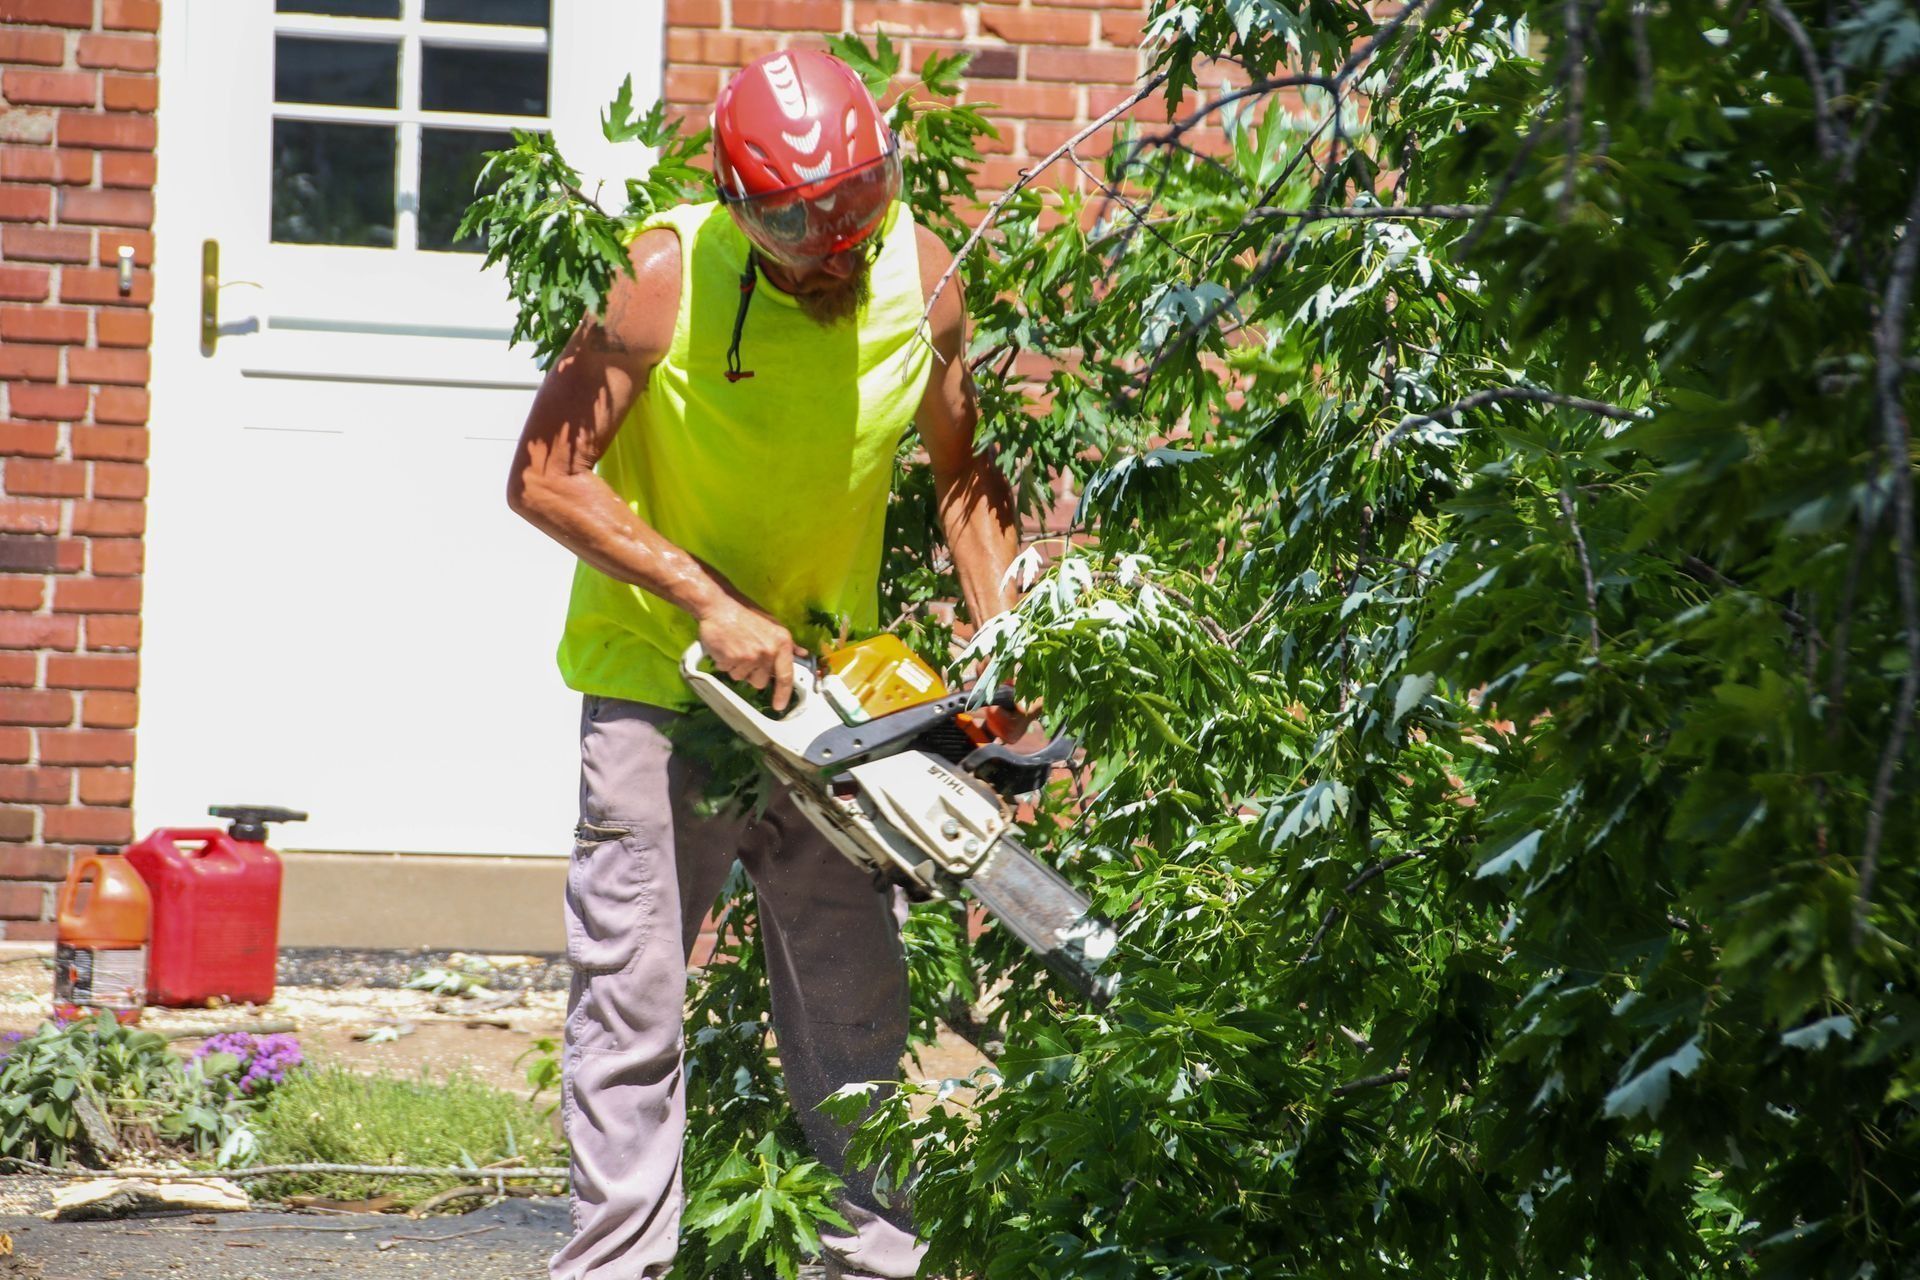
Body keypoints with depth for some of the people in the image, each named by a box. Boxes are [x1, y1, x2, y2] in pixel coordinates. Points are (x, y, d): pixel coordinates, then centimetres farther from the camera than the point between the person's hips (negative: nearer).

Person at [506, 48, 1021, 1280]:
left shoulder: (919, 273, -7)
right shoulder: (668, 277, -20)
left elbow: (965, 472, 7)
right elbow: (545, 475, -17)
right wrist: (709, 602, -23)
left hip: (827, 679, 4)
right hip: (659, 675, -4)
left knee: (858, 1012, 6)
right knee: (631, 1003, -5)